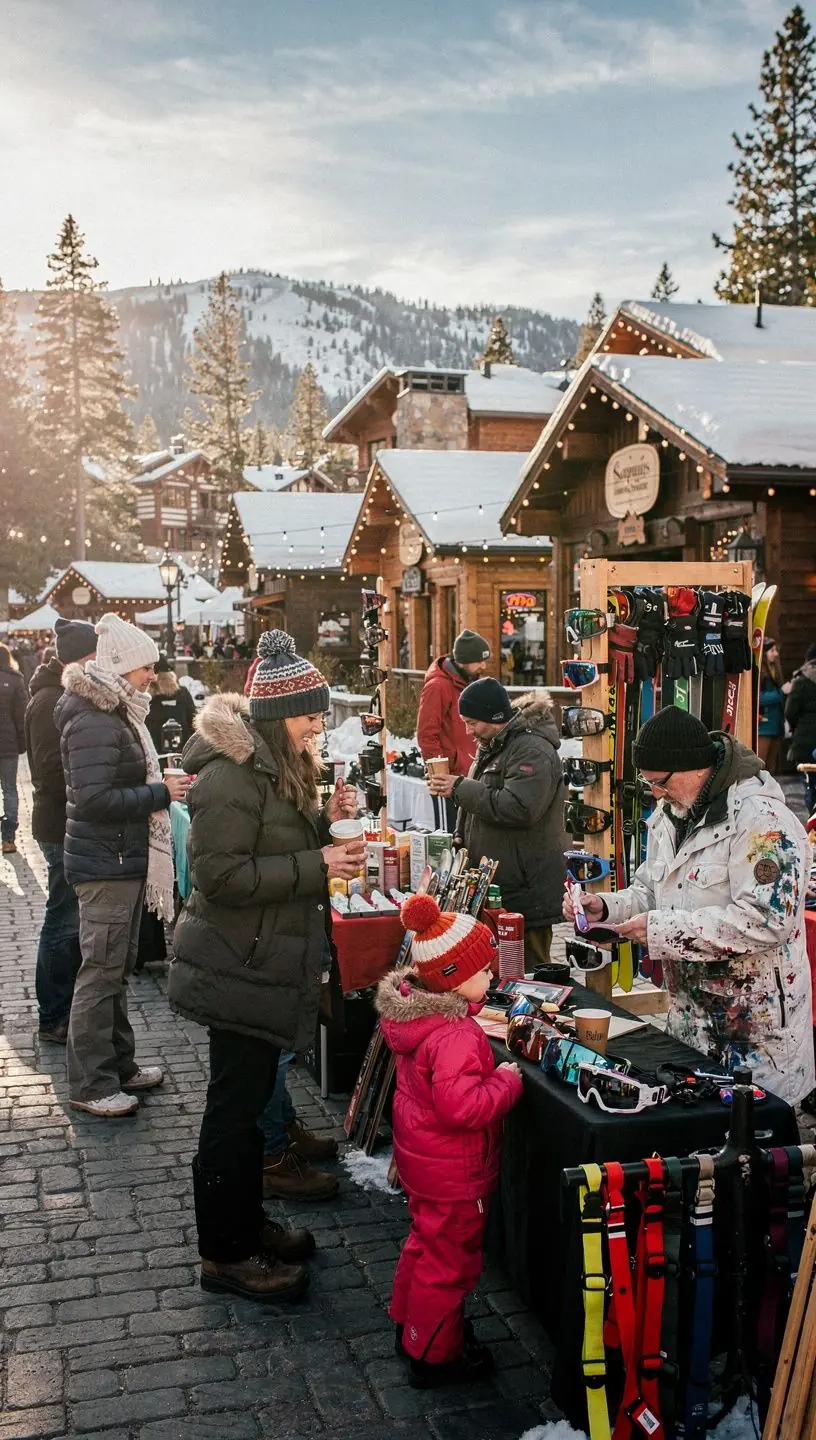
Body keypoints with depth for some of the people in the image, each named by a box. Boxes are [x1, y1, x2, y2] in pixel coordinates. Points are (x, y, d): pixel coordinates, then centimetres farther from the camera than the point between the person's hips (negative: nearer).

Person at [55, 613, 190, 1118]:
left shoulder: (116, 712, 13)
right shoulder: (94, 723, -20)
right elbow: (93, 800, -26)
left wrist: (159, 787, 10)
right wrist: (161, 794, -22)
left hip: (123, 859, 11)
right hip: (105, 863, -11)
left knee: (117, 967, 18)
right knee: (101, 972, -2)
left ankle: (118, 1064, 30)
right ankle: (89, 1085, 8)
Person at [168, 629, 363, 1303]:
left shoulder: (280, 765, 10)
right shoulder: (231, 775, -22)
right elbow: (222, 874, -26)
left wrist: (327, 819, 0)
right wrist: (317, 865, -26)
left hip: (266, 964, 10)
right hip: (239, 973, -10)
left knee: (250, 1096, 20)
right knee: (235, 1105, 1)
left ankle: (247, 1224, 35)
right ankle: (225, 1254, 15)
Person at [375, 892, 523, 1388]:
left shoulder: (417, 1012, -4)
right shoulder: (455, 1036, -33)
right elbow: (463, 1106, -39)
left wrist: (487, 1064, 3)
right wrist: (506, 1081, -25)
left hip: (422, 1157, 10)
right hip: (453, 1171, -10)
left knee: (428, 1240, 28)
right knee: (451, 1258, 9)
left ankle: (411, 1325, 46)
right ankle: (436, 1355, 26)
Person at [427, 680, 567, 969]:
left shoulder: (532, 750, -16)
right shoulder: (492, 747, 17)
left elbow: (519, 808, -28)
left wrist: (460, 788, -19)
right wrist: (461, 839, 13)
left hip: (525, 894, -10)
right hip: (494, 888, 10)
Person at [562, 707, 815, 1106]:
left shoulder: (760, 819, -20)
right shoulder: (669, 815, 8)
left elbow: (767, 919, -28)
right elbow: (651, 891, 19)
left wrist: (662, 929, -24)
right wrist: (605, 907, -2)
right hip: (690, 1017, 8)